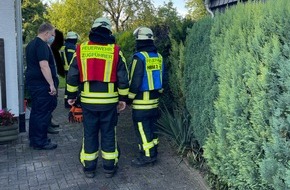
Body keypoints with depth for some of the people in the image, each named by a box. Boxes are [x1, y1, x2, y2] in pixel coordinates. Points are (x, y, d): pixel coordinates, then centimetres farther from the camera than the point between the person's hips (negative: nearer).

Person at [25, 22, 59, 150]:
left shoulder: (31, 44, 17)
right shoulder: (42, 45, -15)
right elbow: (44, 66, -23)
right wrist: (52, 84, -24)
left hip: (32, 82, 10)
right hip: (41, 84, -10)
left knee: (36, 111, 16)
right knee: (43, 112, -4)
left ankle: (34, 139, 24)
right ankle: (40, 142, 3)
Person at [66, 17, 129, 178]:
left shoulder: (81, 49, 1)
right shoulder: (115, 50, -3)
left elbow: (72, 75, 3)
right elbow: (123, 78, -3)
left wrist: (71, 95, 13)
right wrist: (123, 98, 6)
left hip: (88, 100, 1)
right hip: (109, 100, -1)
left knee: (89, 133, 12)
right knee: (108, 133, 11)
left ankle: (89, 167, 21)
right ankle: (109, 167, 20)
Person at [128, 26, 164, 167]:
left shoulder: (140, 57, -15)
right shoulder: (158, 57, 8)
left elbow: (135, 80, -17)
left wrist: (129, 97, -7)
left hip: (141, 99, -8)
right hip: (154, 98, 8)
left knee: (142, 127, 0)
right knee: (151, 125, 15)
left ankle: (147, 155, 4)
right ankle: (153, 153, 24)